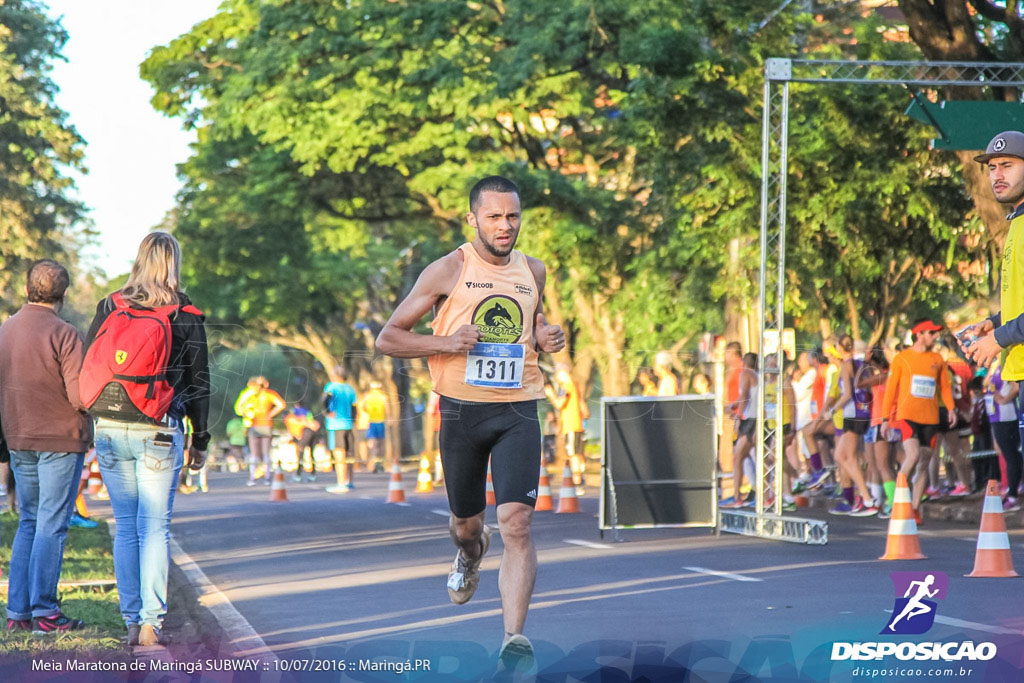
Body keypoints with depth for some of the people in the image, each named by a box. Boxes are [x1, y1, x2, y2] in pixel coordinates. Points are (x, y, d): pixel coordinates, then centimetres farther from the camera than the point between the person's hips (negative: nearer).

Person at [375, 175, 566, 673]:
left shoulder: (533, 272, 9)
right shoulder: (448, 271, -4)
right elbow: (388, 338, -2)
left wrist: (546, 338, 6)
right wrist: (446, 343, -18)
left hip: (518, 412, 1)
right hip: (462, 411, -1)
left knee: (516, 523, -16)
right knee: (466, 523, 16)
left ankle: (514, 639, -19)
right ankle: (470, 553, 54)